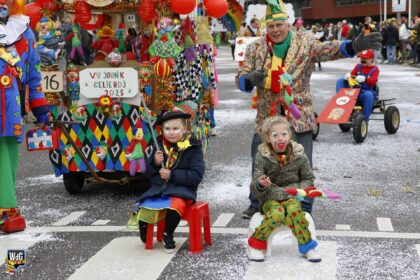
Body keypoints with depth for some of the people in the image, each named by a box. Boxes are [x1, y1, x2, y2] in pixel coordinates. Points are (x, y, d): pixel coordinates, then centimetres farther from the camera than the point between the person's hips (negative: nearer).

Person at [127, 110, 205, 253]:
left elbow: (197, 175, -11)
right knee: (143, 208, -19)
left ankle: (168, 235, -6)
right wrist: (155, 162, -10)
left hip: (181, 189, -4)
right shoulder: (159, 146, 8)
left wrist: (171, 175, -18)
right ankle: (145, 235, 18)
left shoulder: (193, 147, -4)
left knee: (175, 205, -37)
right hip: (158, 188, 4)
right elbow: (148, 173, 13)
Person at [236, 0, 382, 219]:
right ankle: (257, 204, 32)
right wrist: (251, 79, -24)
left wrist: (355, 45, -37)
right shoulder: (255, 48, 2)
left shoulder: (305, 42, -2)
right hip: (266, 117, 2)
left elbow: (328, 49, -18)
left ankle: (304, 210, 16)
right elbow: (240, 79, 1)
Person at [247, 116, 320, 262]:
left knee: (293, 209, -32)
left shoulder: (299, 155, -5)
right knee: (277, 213, -33)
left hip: (291, 197, 1)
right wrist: (261, 184, -33)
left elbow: (309, 179, 9)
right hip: (269, 198, -1)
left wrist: (297, 190, -11)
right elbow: (255, 190, -9)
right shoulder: (262, 157, -9)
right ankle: (255, 243, -13)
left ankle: (306, 245, -14)